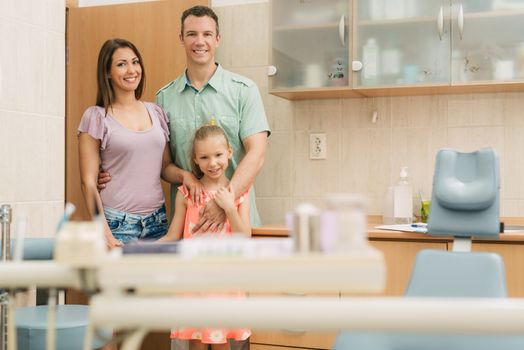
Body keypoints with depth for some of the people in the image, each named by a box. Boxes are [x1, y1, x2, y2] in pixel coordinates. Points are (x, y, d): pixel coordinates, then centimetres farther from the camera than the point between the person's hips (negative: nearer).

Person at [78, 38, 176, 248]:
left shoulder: (156, 112, 9)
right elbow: (89, 182, -5)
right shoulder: (96, 117, -3)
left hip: (157, 220, 4)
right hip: (117, 223, -4)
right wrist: (104, 232, -13)